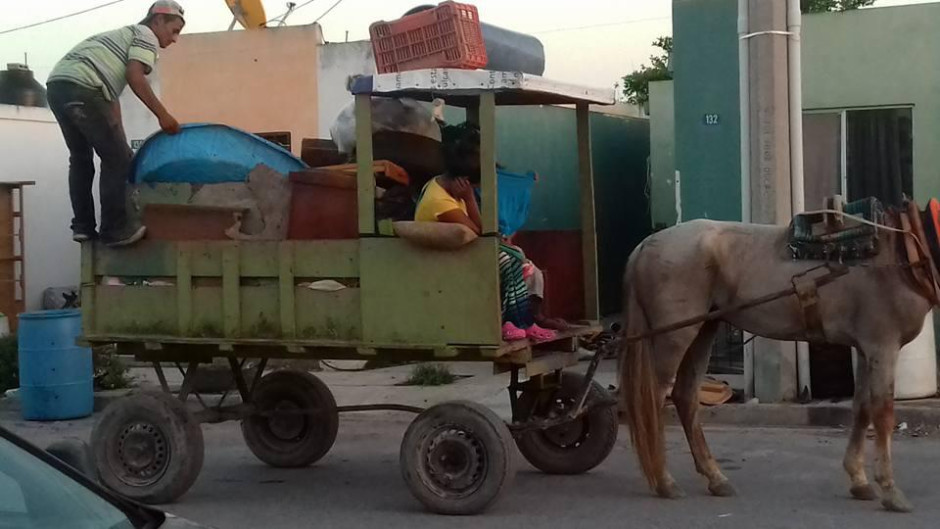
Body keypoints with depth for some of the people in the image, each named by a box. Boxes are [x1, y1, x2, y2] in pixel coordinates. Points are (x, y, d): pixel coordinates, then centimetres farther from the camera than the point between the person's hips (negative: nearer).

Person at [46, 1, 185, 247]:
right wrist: (163, 115, -3)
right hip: (81, 88, -9)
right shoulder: (146, 35, 10)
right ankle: (116, 230, 3)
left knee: (80, 158, 21)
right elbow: (135, 77, -8)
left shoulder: (123, 35, 36)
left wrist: (121, 143, 31)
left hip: (56, 85, 9)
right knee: (116, 159, 0)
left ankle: (82, 226, 23)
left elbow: (111, 96, 34)